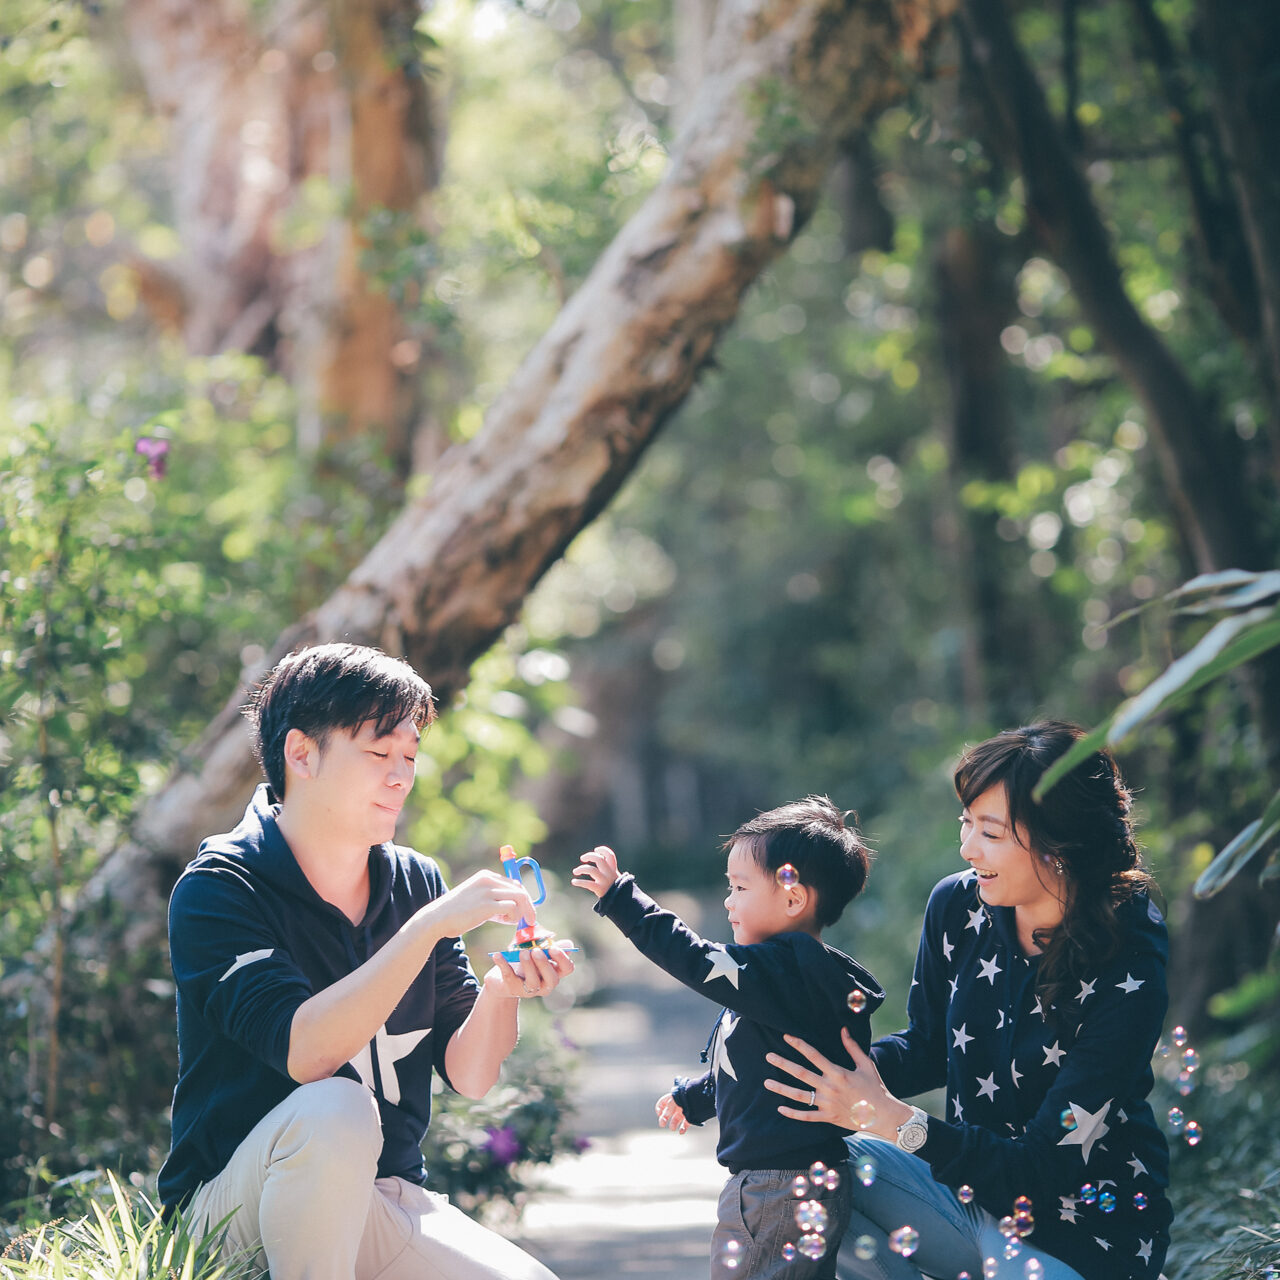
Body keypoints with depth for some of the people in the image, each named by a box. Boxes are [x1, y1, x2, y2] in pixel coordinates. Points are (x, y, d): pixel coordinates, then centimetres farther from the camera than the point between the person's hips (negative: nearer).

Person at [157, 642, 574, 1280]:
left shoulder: (416, 882, 6)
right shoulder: (218, 888, -11)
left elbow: (468, 1075, 3)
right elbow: (303, 1050, -27)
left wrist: (501, 990, -17)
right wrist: (429, 927, -30)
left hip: (384, 1203, 5)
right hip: (232, 1199, -5)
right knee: (336, 1108, -35)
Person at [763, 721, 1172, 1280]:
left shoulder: (1127, 976, -24)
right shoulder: (958, 905, -7)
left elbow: (1045, 1165, -24)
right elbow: (928, 1049, 10)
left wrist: (890, 1119, -31)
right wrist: (845, 1063, -12)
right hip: (969, 1184, 6)